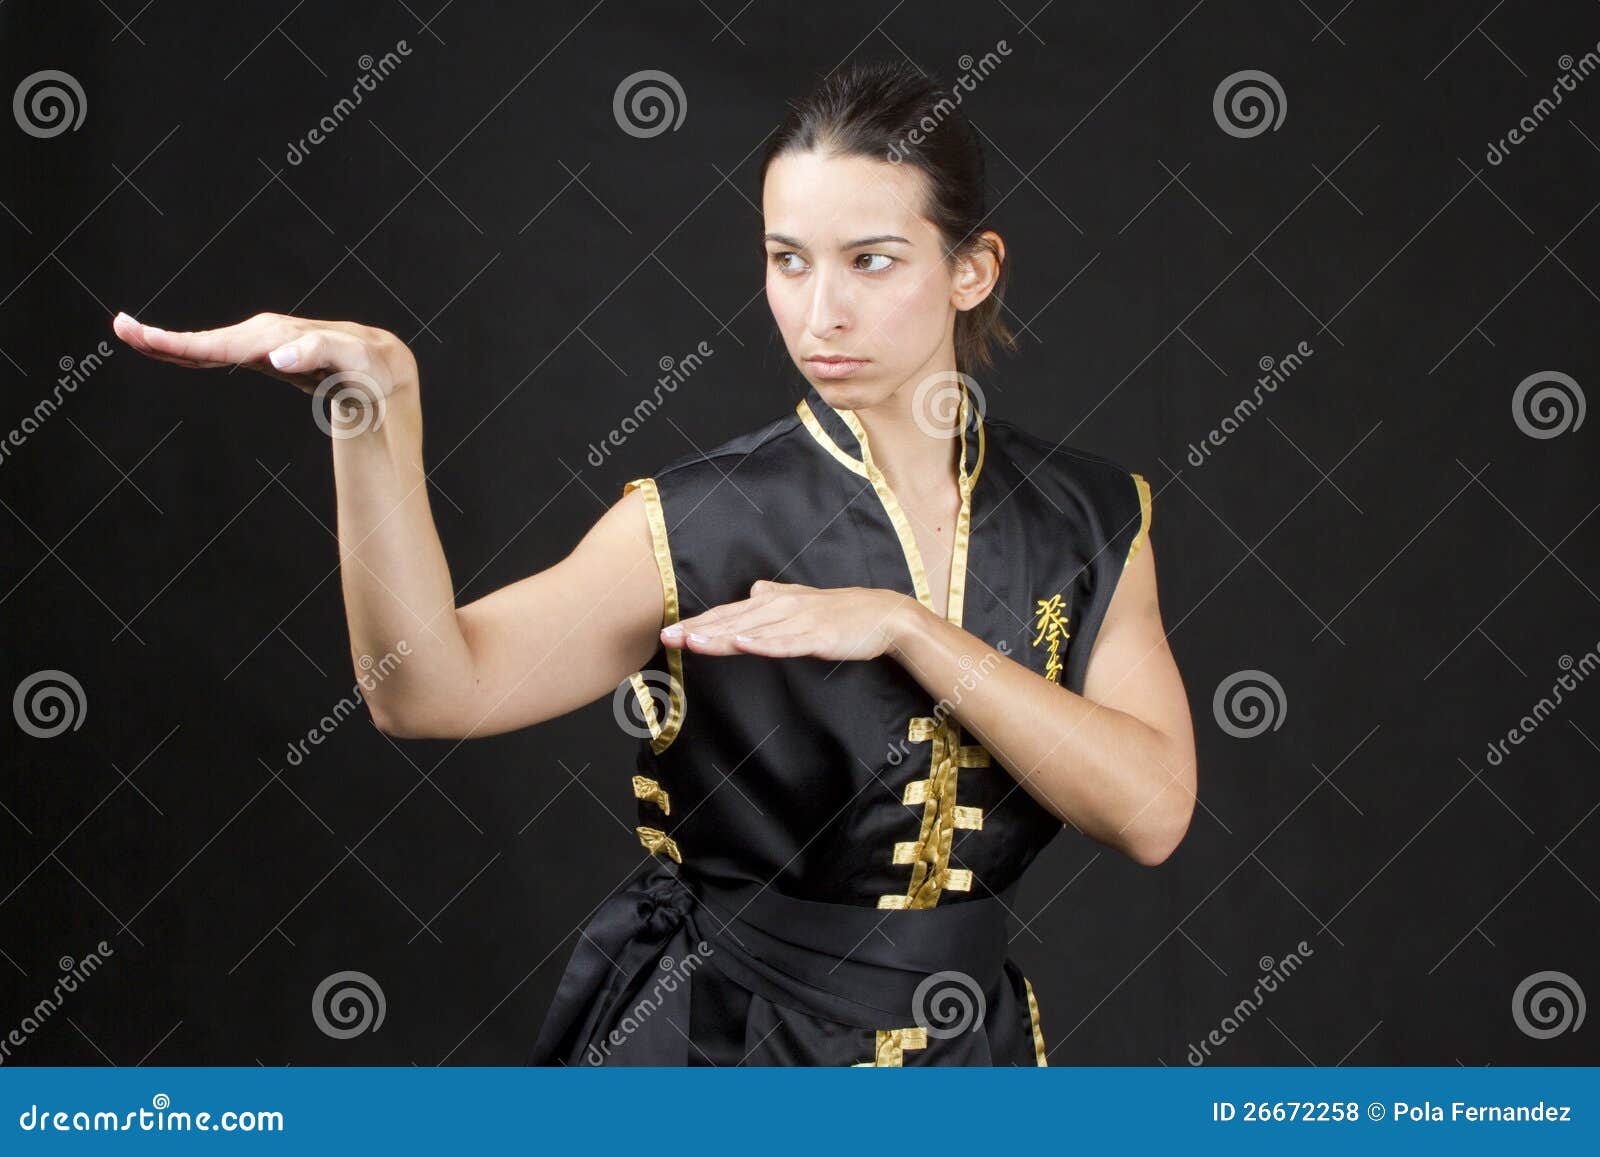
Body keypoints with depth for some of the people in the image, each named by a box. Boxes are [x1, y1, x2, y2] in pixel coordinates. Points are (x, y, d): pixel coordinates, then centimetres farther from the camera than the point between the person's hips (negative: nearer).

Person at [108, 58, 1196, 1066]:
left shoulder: (1092, 520, -3)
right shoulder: (699, 523, -11)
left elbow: (1150, 809, -15)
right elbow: (433, 687, -26)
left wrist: (904, 626, -23)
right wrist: (378, 404, -39)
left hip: (968, 1043, 2)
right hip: (705, 1032, -2)